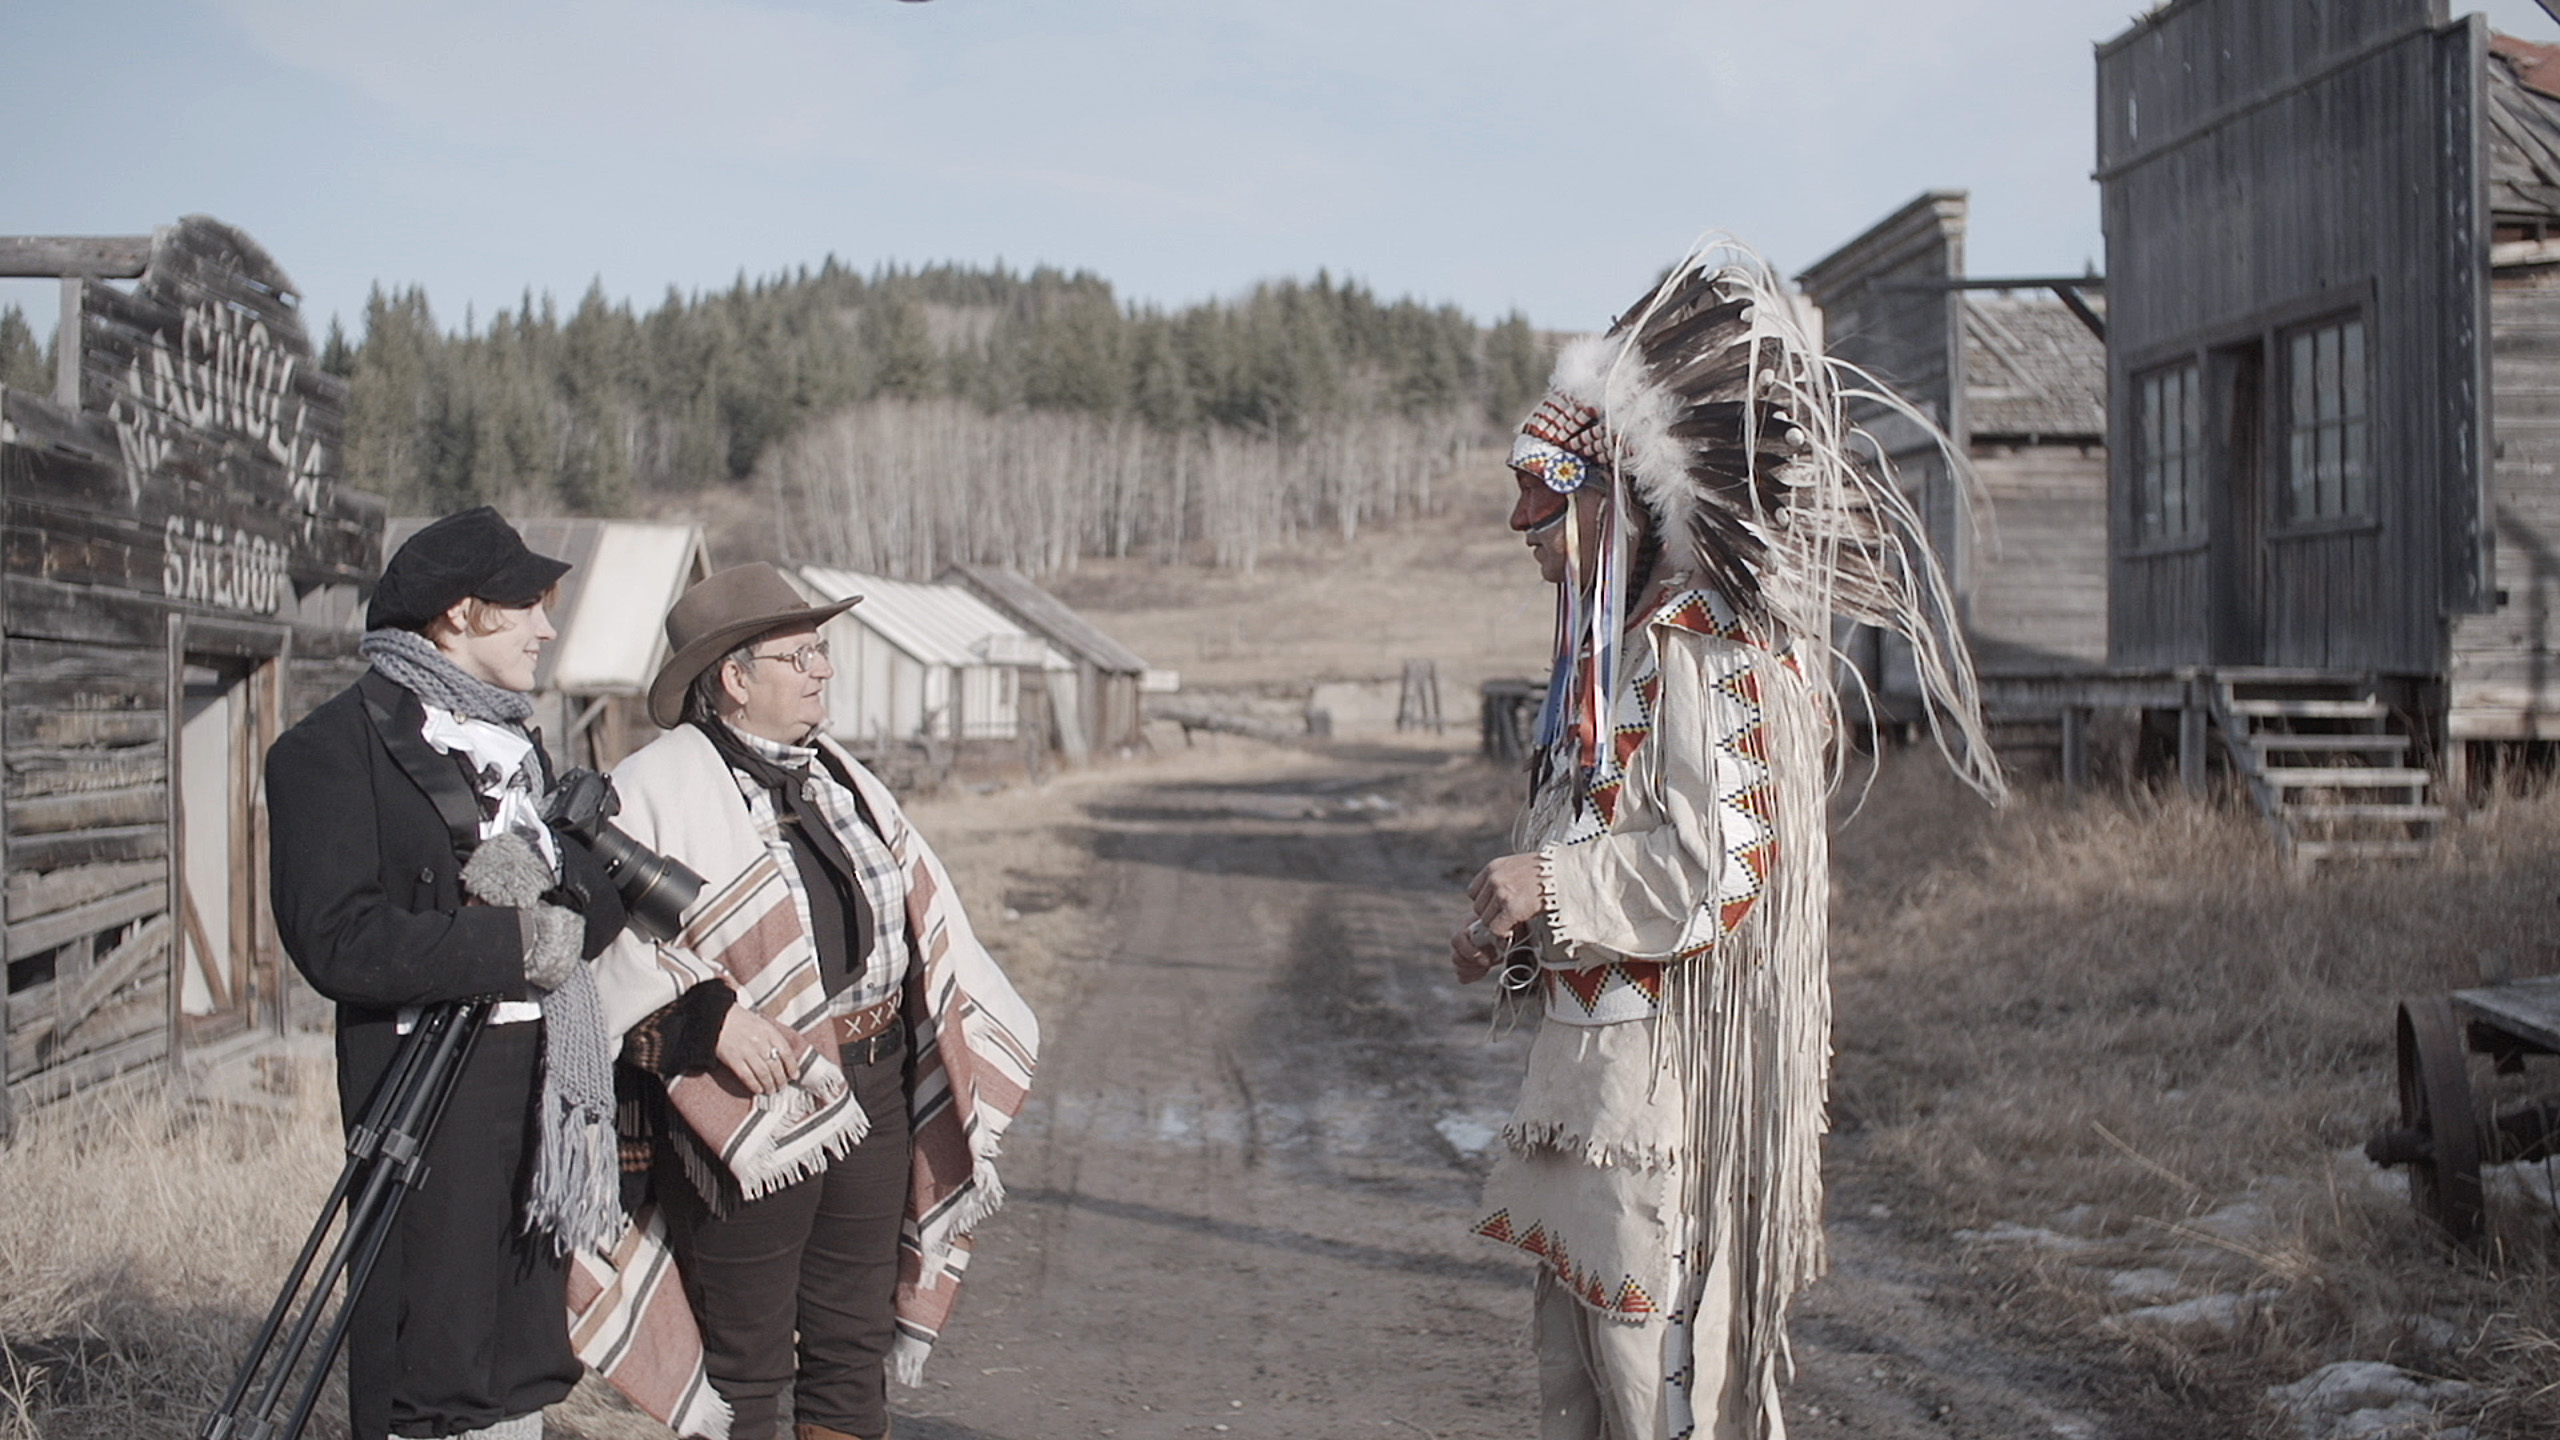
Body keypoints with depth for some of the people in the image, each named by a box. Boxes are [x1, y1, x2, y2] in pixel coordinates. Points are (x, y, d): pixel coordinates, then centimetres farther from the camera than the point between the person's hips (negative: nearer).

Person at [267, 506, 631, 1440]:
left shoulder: (513, 740, 19)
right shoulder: (332, 749, -6)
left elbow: (603, 906, 9)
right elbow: (339, 943, -18)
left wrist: (542, 873, -13)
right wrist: (512, 943, -16)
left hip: (547, 1085, 8)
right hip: (428, 1092, -8)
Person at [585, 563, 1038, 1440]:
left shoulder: (843, 781, 15)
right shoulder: (655, 791, -9)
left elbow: (924, 930, 20)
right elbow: (612, 937, -18)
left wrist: (980, 1049, 16)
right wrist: (710, 1016, -27)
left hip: (871, 1102, 7)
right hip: (747, 1114, -7)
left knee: (855, 1348, 15)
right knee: (743, 1366, 4)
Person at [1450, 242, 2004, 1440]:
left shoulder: (1699, 649, -16)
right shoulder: (1610, 644, 14)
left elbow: (1720, 861, -22)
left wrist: (1551, 886, -17)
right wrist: (1515, 933, 8)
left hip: (1664, 1067, -10)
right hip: (1590, 1051, 10)